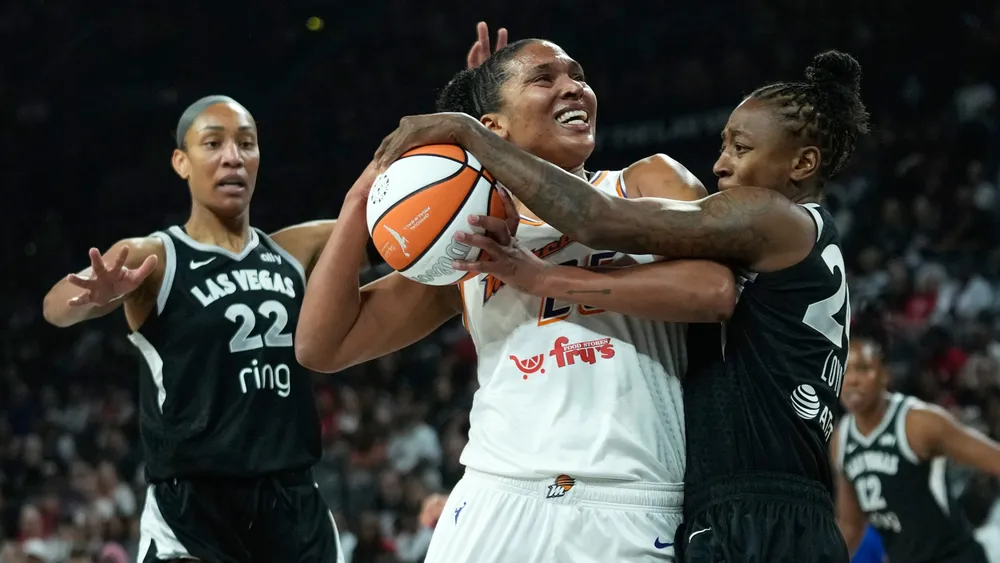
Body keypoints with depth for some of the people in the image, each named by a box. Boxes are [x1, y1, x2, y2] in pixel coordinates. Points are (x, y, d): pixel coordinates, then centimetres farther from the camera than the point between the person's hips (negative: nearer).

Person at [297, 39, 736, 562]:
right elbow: (322, 348, 12)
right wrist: (362, 198, 3)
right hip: (497, 505, 2)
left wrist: (539, 276, -12)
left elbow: (715, 288, -12)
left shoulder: (648, 183, 8)